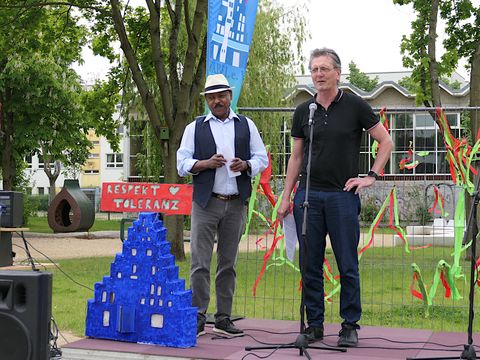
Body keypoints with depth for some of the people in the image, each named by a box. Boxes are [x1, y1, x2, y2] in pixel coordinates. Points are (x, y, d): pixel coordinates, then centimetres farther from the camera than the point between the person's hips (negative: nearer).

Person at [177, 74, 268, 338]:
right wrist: (206, 163, -14)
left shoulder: (246, 125, 13)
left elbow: (262, 159, 11)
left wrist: (246, 164, -10)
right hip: (206, 204, -2)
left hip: (236, 204, 2)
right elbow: (182, 164, 3)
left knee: (228, 264, 7)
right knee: (200, 263, -7)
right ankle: (198, 318, -4)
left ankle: (223, 318, 13)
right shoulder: (195, 128, 8)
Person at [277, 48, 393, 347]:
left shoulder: (355, 106, -1)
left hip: (343, 196, -3)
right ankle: (314, 324, 16)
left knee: (347, 265, 1)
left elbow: (386, 141, 4)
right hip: (308, 196, 3)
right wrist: (286, 196, 9)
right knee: (311, 266, 6)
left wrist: (372, 176, -4)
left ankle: (350, 326, 11)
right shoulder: (304, 111, 8)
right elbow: (297, 157, 13)